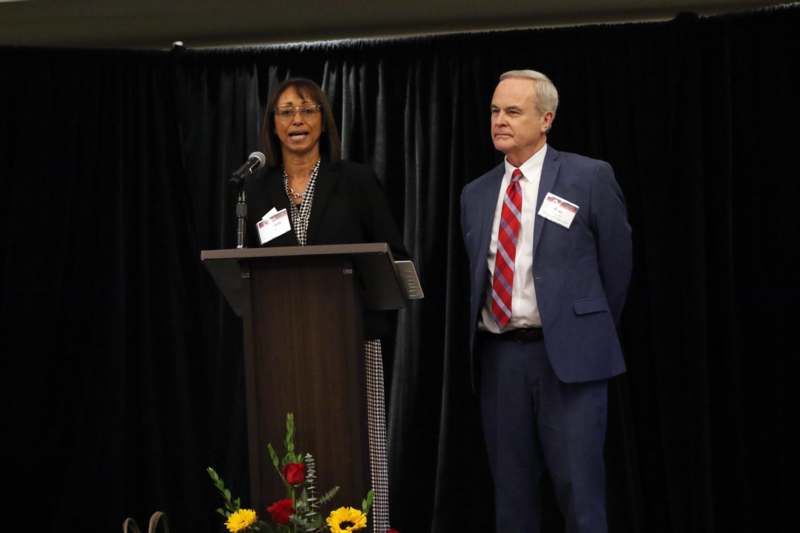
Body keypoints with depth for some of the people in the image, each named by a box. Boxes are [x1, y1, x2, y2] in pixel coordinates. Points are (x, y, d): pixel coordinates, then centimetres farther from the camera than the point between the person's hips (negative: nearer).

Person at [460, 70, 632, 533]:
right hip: (499, 356, 5)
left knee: (580, 493, -5)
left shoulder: (590, 177, -2)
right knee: (512, 494, 8)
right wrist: (484, 339, 13)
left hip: (568, 355, -4)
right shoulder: (476, 194, 12)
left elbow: (616, 263, 4)